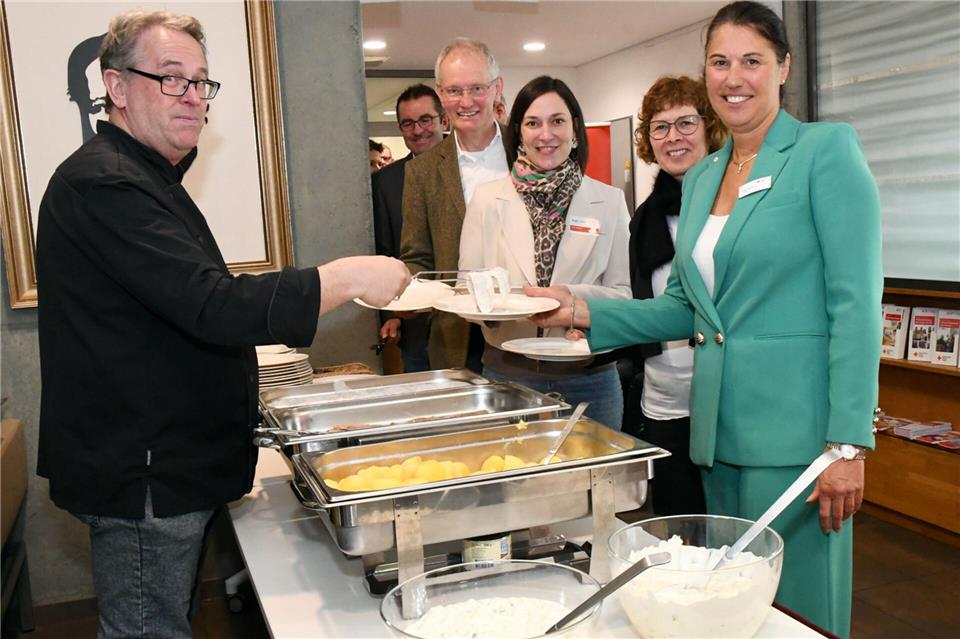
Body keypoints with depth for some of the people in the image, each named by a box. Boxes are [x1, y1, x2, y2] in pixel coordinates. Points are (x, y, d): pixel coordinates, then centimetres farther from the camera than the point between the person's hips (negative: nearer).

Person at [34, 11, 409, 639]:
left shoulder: (149, 177, 17)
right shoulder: (102, 184, -18)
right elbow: (213, 307, -28)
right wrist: (347, 278, -25)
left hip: (164, 467, 10)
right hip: (142, 475, -10)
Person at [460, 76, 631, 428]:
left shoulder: (609, 201, 3)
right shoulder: (487, 199, 4)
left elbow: (624, 292, 1)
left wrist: (573, 296, -18)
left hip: (588, 377, 1)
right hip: (508, 372, 0)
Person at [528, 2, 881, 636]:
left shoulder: (827, 150, -7)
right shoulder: (700, 179, 13)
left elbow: (856, 303, -13)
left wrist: (848, 443, -18)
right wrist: (583, 313, 1)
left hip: (794, 427, -6)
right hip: (719, 427, 7)